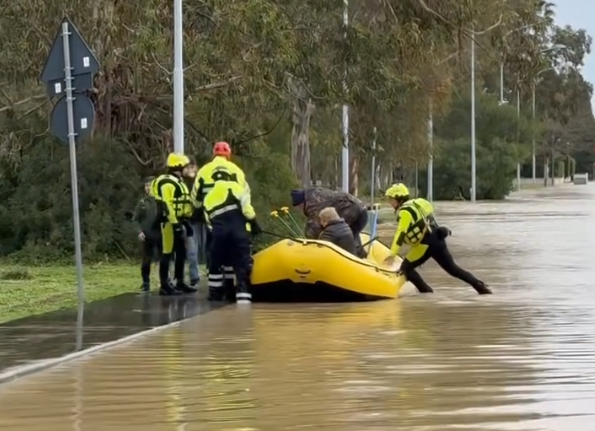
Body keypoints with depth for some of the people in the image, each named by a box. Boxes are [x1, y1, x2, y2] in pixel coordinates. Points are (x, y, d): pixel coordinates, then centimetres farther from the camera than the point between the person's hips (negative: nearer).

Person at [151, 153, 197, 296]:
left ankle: (180, 282, 21)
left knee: (181, 253, 13)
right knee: (167, 253, -9)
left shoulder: (178, 182, 20)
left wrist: (185, 222, 24)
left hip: (178, 221, 10)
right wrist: (175, 223, -26)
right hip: (170, 222, -10)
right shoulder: (167, 183, -15)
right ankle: (164, 286, -10)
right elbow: (167, 205, -23)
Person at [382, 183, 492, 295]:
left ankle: (426, 292, -6)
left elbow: (401, 233, -21)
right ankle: (480, 286, 13)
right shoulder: (416, 204, 19)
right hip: (438, 239, 9)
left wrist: (392, 254, -26)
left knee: (405, 268, 1)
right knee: (452, 268, 16)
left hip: (425, 243, -9)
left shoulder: (405, 211, -11)